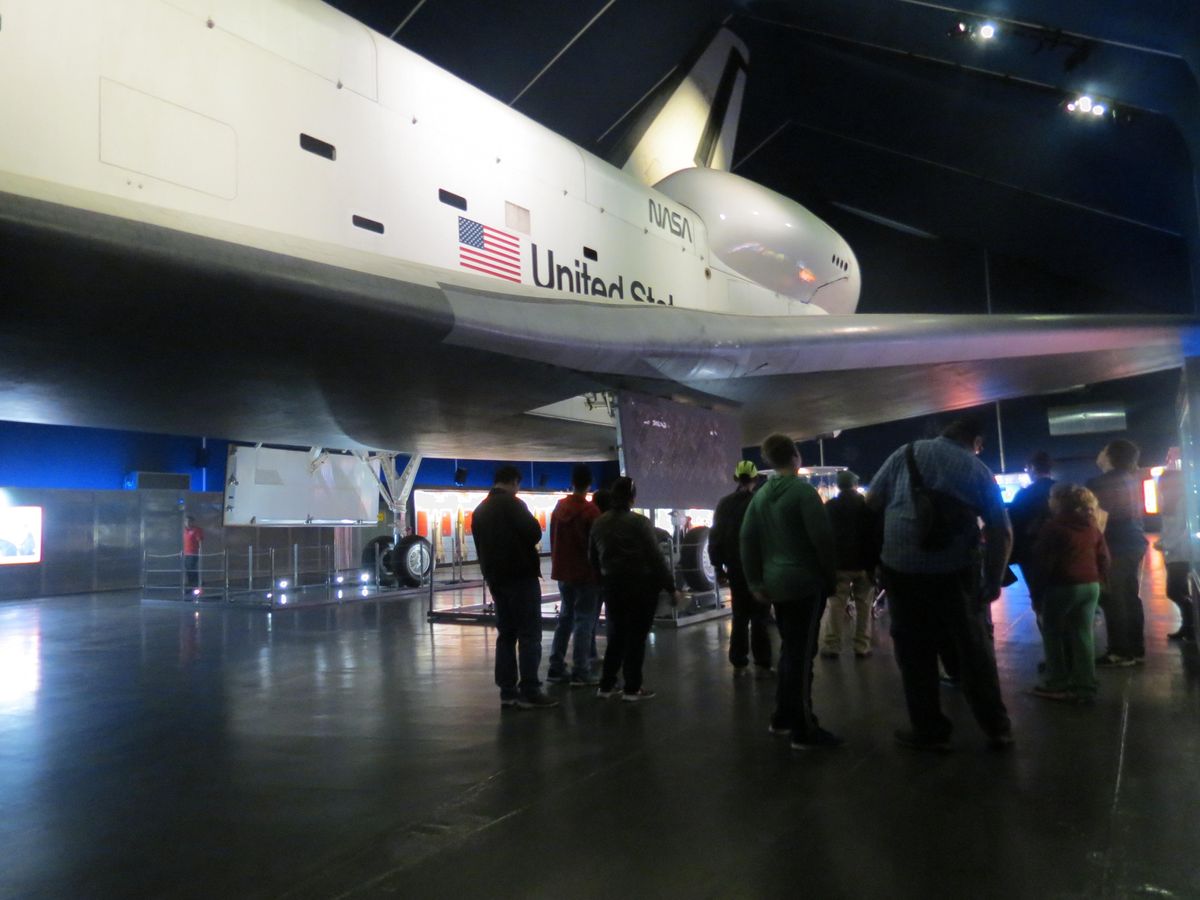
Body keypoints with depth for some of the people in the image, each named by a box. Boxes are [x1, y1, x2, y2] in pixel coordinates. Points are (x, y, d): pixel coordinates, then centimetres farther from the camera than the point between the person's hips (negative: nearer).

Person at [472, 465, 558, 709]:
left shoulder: (480, 510, 14)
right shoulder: (512, 504, -11)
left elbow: (480, 545, 16)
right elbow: (534, 534, -15)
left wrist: (489, 573, 15)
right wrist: (523, 542, 6)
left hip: (495, 577, 8)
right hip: (521, 576, -8)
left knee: (506, 633, 11)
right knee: (529, 633, -5)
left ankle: (507, 690, 11)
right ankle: (529, 691, -7)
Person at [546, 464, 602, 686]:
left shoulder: (559, 507, 6)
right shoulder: (591, 510, -13)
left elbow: (553, 539, 10)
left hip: (563, 572, 6)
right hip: (586, 574, -6)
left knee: (565, 618, 15)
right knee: (584, 621, -1)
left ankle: (556, 667, 17)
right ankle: (580, 672, -2)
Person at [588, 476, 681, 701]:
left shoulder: (598, 523, 4)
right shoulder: (639, 522, -13)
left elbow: (593, 557, 10)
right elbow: (655, 557, -13)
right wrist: (671, 586, -8)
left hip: (613, 586, 5)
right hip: (641, 586, -5)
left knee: (616, 635, 17)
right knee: (636, 636, 4)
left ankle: (606, 684, 20)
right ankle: (632, 688, 8)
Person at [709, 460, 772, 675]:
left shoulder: (724, 504, 2)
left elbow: (715, 536, 3)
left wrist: (718, 565, 9)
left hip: (735, 569, 3)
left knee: (740, 616, 12)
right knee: (760, 617, 3)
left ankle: (738, 663, 13)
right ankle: (762, 664, 3)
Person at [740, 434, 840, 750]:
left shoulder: (760, 495, 9)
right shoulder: (803, 489, -11)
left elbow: (748, 539, 9)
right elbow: (822, 536, -17)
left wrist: (756, 581, 13)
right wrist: (831, 575, -4)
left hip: (777, 584, 7)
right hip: (806, 582, -7)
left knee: (789, 649, 17)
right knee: (802, 653, -4)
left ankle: (783, 718, 23)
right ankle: (804, 730, 2)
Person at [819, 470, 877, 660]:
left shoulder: (829, 507, 0)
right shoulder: (866, 505, 1)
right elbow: (874, 534, 1)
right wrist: (875, 562, 4)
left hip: (838, 563, 0)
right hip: (864, 563, 1)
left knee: (835, 605, 0)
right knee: (863, 606, 7)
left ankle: (831, 646, -3)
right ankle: (862, 647, 6)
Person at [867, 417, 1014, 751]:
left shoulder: (906, 453, 4)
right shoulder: (978, 469, 5)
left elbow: (872, 502, 2)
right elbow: (1001, 532, 2)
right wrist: (993, 581, 11)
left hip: (902, 566, -1)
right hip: (956, 569, 1)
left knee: (915, 650, 9)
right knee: (974, 648, 14)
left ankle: (929, 730, 15)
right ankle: (997, 728, 23)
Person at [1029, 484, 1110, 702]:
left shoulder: (1054, 526, -11)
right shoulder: (1092, 525, 10)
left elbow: (1041, 559, -12)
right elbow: (1103, 556, 13)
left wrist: (1039, 586, -4)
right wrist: (1099, 579, 20)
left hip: (1063, 586, -6)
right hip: (1091, 585, 6)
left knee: (1053, 634, 6)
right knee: (1083, 635, 9)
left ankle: (1057, 684, 9)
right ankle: (1085, 686, 10)